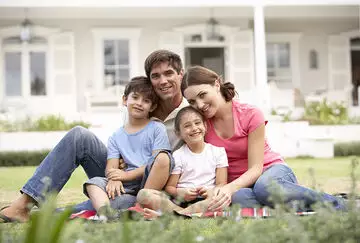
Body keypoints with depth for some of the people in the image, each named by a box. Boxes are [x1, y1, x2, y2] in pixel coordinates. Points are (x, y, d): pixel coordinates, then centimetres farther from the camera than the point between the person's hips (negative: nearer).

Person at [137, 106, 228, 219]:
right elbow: (169, 187, 5)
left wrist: (212, 192, -17)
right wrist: (180, 193, -17)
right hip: (180, 201, 1)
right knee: (143, 194, -21)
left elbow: (221, 184, 5)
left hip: (205, 200, 0)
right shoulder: (178, 156, 10)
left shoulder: (218, 151, 10)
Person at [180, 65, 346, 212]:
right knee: (238, 198, -38)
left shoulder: (251, 115, -12)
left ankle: (336, 205, -27)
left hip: (272, 170, -2)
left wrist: (230, 188, -34)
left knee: (264, 187, -41)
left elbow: (255, 168, -15)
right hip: (238, 185, 2)